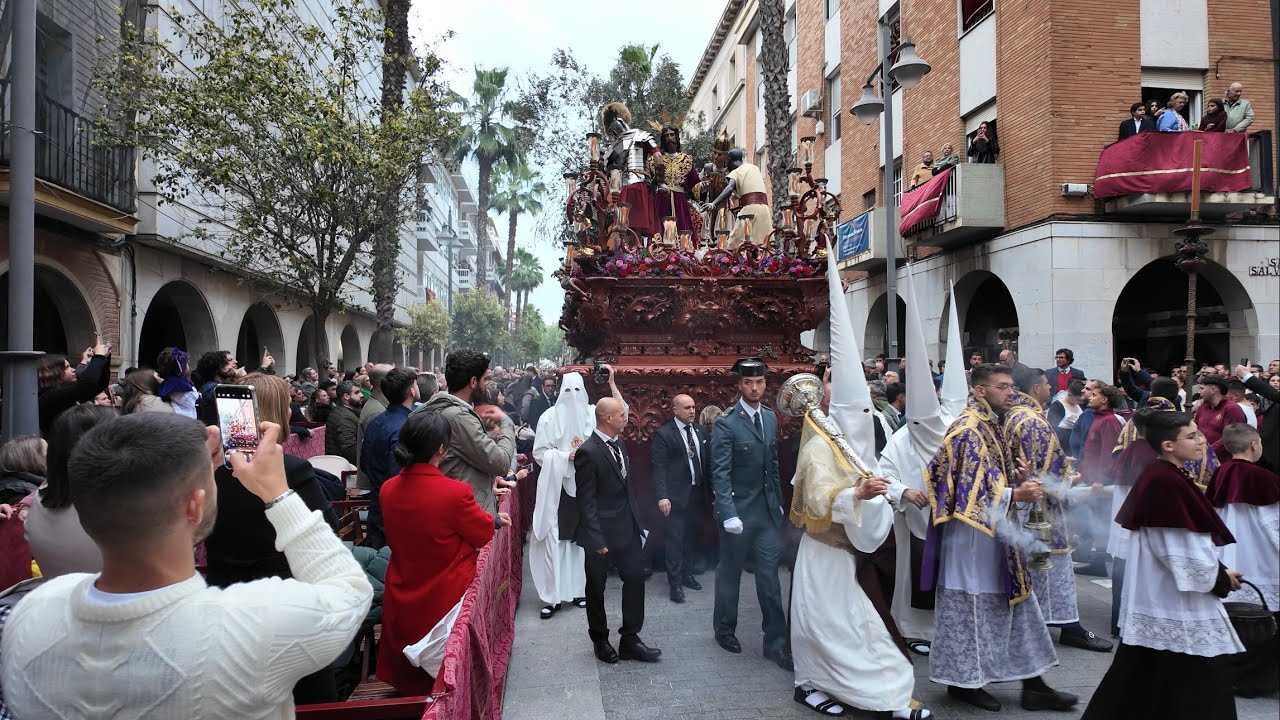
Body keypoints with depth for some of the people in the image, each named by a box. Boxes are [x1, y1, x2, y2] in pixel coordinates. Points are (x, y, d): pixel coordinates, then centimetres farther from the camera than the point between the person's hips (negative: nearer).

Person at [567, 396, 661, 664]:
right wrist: (597, 540, -19)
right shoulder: (588, 452, -19)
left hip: (628, 528, 7)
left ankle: (630, 640, 21)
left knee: (635, 579, 8)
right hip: (602, 532, -7)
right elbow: (586, 501, -18)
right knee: (596, 588, 11)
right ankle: (600, 641, 28)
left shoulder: (619, 445, 7)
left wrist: (637, 522, 10)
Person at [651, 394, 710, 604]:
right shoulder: (663, 434, -10)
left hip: (697, 493, 6)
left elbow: (707, 460, 9)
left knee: (691, 537, 16)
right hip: (676, 496, -6)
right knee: (675, 539, -1)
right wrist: (662, 496, -20)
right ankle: (675, 584, 8)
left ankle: (687, 574, 31)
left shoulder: (700, 431, 8)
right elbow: (659, 467, -13)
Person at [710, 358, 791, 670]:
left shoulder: (770, 418, 6)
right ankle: (724, 629, 32)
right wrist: (728, 514, -22)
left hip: (768, 511, 5)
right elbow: (720, 474, -16)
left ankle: (775, 643, 16)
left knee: (769, 576, 7)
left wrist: (779, 502, 12)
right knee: (730, 573, 12)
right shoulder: (726, 424, -13)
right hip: (739, 511, -5)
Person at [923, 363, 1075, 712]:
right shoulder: (967, 431, -18)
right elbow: (968, 490, -22)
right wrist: (1016, 494, -23)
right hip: (972, 536, -10)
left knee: (1016, 607, 13)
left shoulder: (990, 426, 12)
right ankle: (962, 680, 18)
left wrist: (1016, 476, 2)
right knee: (969, 609, 3)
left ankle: (1033, 684, 21)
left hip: (995, 533, 10)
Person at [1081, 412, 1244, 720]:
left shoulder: (1159, 476, 9)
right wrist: (1219, 578, -6)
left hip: (1158, 598, 10)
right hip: (1176, 601, -10)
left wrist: (1216, 571, 12)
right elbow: (1184, 549, -19)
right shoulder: (1168, 482, -22)